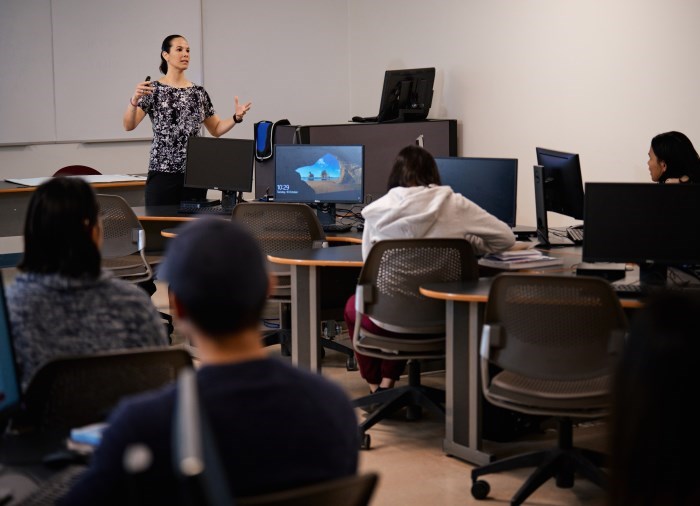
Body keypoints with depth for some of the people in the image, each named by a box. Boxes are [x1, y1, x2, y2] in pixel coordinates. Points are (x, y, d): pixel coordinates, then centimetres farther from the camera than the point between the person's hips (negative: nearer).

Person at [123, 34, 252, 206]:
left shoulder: (199, 92, 10)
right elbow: (128, 125, -12)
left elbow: (216, 129, 17)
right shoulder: (153, 89, -3)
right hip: (163, 173, -4)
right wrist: (134, 99, -31)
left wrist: (236, 117, -2)